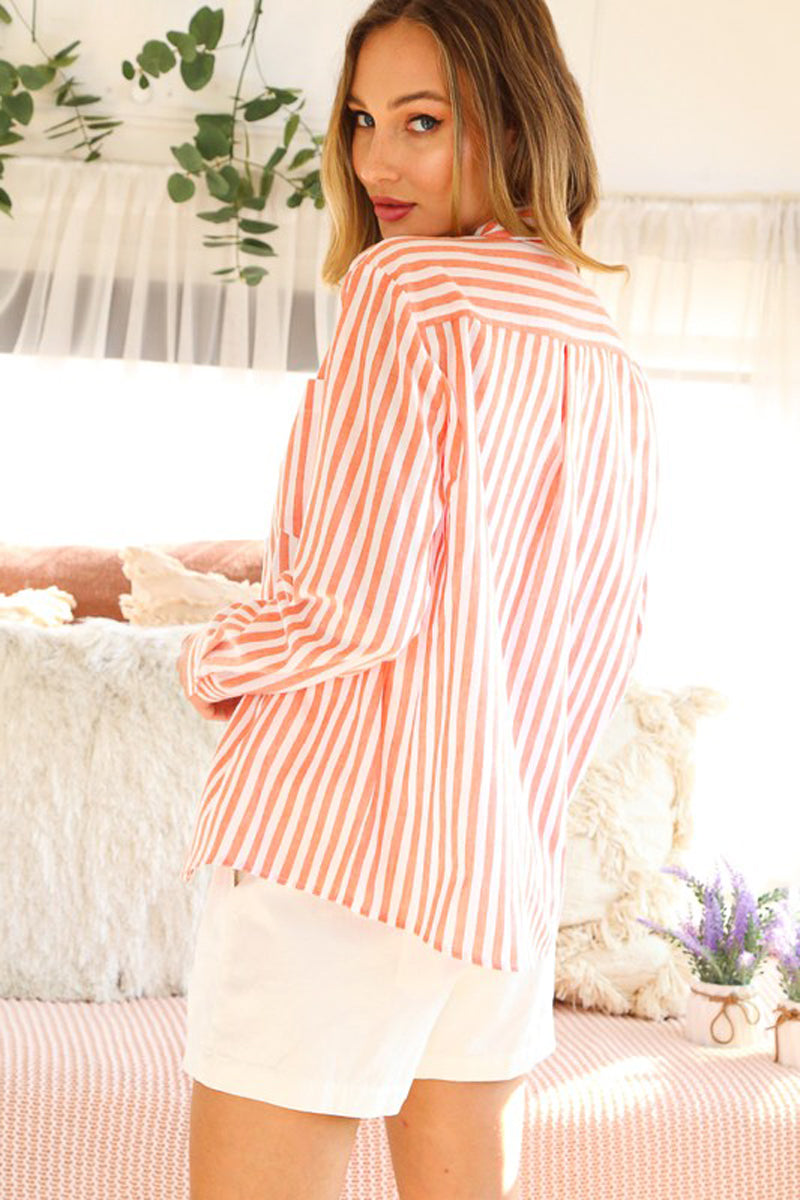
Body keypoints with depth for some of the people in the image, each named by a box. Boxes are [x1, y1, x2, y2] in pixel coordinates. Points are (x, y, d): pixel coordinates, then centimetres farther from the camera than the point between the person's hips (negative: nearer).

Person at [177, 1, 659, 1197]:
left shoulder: (407, 288, -9)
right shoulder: (614, 369, 13)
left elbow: (353, 605, -15)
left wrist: (208, 660, 2)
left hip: (338, 833, -8)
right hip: (508, 870, 8)